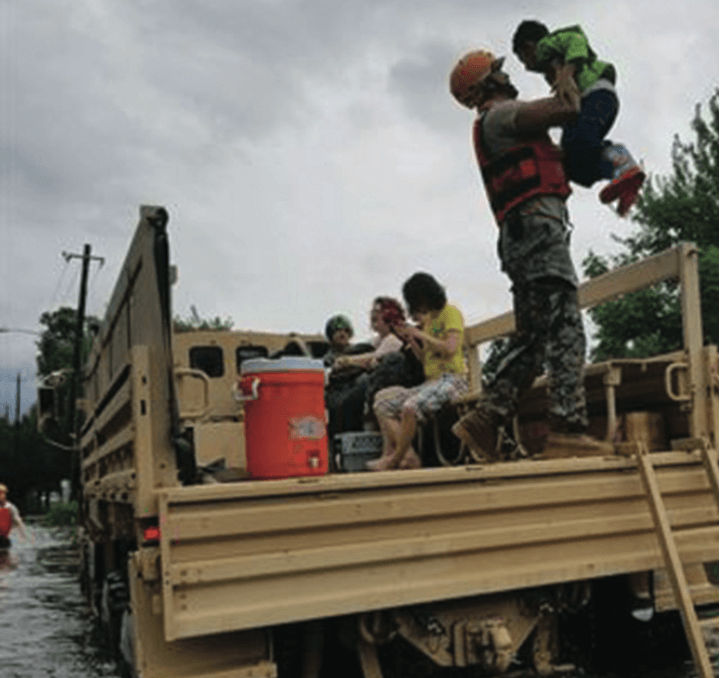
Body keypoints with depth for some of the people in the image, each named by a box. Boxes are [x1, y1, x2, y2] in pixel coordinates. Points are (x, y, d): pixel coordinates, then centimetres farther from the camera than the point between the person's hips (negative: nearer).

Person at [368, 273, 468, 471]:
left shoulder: (450, 313, 0)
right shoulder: (428, 320, 22)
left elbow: (450, 348, -16)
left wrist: (421, 334, -10)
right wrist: (410, 340, 7)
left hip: (451, 379, -9)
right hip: (430, 381, 9)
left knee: (410, 407, -32)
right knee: (383, 399, -5)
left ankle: (395, 459, -13)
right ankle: (409, 456, -15)